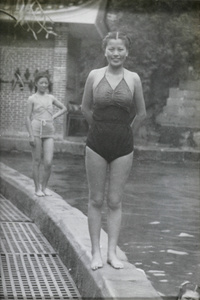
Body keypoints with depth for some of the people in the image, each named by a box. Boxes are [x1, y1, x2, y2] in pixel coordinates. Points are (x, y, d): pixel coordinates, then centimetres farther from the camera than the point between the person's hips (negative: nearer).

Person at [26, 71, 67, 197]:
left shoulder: (51, 98, 11)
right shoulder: (32, 99, 1)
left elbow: (64, 108, 25)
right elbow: (28, 117, -1)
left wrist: (54, 116, 9)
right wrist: (31, 135, -9)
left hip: (49, 133, 3)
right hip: (36, 131, -3)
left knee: (48, 163, -6)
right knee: (37, 162, 2)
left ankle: (44, 187, 10)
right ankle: (37, 189, 10)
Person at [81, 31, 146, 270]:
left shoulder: (133, 79, -2)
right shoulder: (94, 76, -2)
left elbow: (141, 113, 9)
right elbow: (85, 108, 10)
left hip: (123, 147, 0)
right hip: (96, 145, 0)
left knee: (115, 201, 5)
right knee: (96, 200, 4)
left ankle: (112, 252, 11)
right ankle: (96, 252, 11)